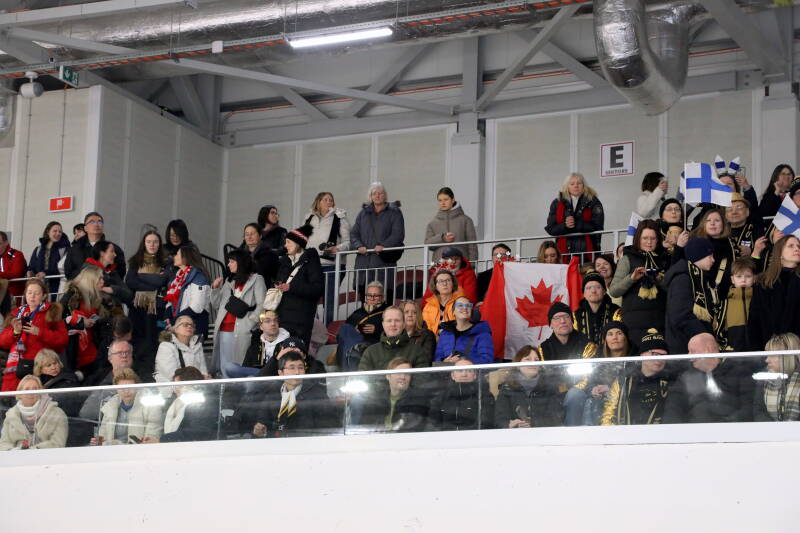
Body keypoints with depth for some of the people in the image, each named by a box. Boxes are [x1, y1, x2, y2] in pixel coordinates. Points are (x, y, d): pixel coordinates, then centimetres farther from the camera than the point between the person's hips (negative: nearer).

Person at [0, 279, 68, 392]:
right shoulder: (17, 313, 21)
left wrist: (39, 332, -10)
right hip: (16, 366, 4)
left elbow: (63, 339, -1)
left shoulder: (51, 312, 10)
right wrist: (15, 332, -2)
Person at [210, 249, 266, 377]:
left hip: (242, 330, -6)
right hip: (225, 329, 6)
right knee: (225, 367, 3)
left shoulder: (256, 279, 5)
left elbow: (262, 305, -5)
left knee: (236, 367, -13)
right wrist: (215, 288, 11)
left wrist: (250, 322, -13)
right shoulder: (229, 281, 24)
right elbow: (217, 305, 25)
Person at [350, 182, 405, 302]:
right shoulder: (364, 213, 21)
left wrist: (384, 245, -18)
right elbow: (354, 233, 15)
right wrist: (359, 246, -5)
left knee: (386, 294, -11)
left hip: (384, 261, -4)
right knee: (364, 291, -2)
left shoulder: (394, 213, 8)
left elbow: (398, 234, -4)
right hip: (364, 261, 4)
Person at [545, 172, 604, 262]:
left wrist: (576, 224, -10)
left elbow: (597, 227, -3)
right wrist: (565, 225, -12)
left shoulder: (592, 202, 6)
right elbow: (550, 229, 7)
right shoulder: (557, 203, 13)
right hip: (564, 251, 2)